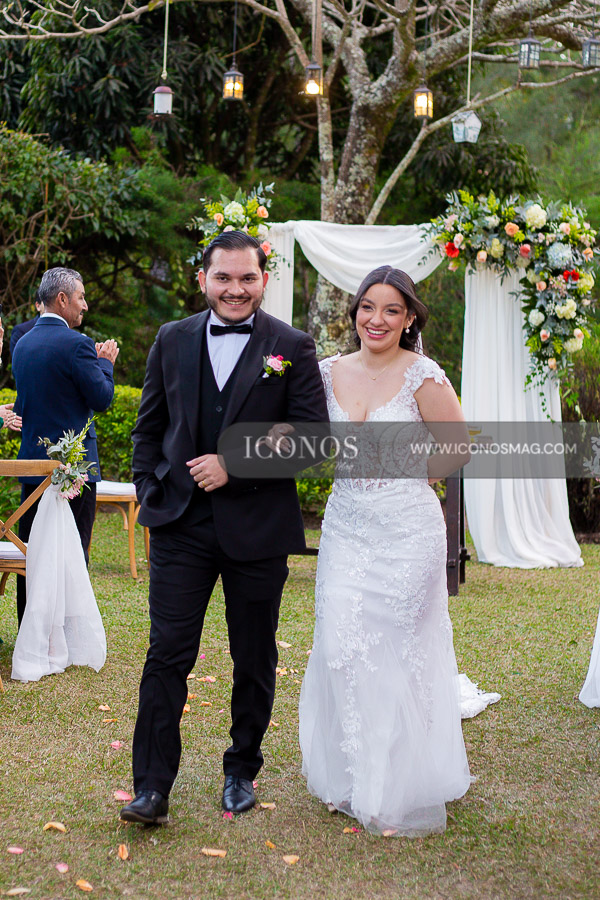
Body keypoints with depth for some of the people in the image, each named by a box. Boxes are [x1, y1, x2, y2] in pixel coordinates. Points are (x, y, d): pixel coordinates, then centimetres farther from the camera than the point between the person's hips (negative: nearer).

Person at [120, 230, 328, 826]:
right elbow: (148, 426, 14)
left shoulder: (292, 347, -2)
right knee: (168, 655, -2)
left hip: (258, 529, -1)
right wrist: (149, 492, 3)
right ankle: (152, 788, 4)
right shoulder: (172, 340, 7)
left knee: (254, 661, 12)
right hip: (181, 525, 1)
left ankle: (242, 770, 30)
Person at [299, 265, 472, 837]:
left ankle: (399, 786, 18)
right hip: (346, 527, 4)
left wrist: (395, 471, -2)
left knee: (399, 652, 2)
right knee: (340, 646, 1)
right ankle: (351, 774, 20)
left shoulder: (423, 377, -8)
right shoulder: (331, 372, 5)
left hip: (406, 531, -4)